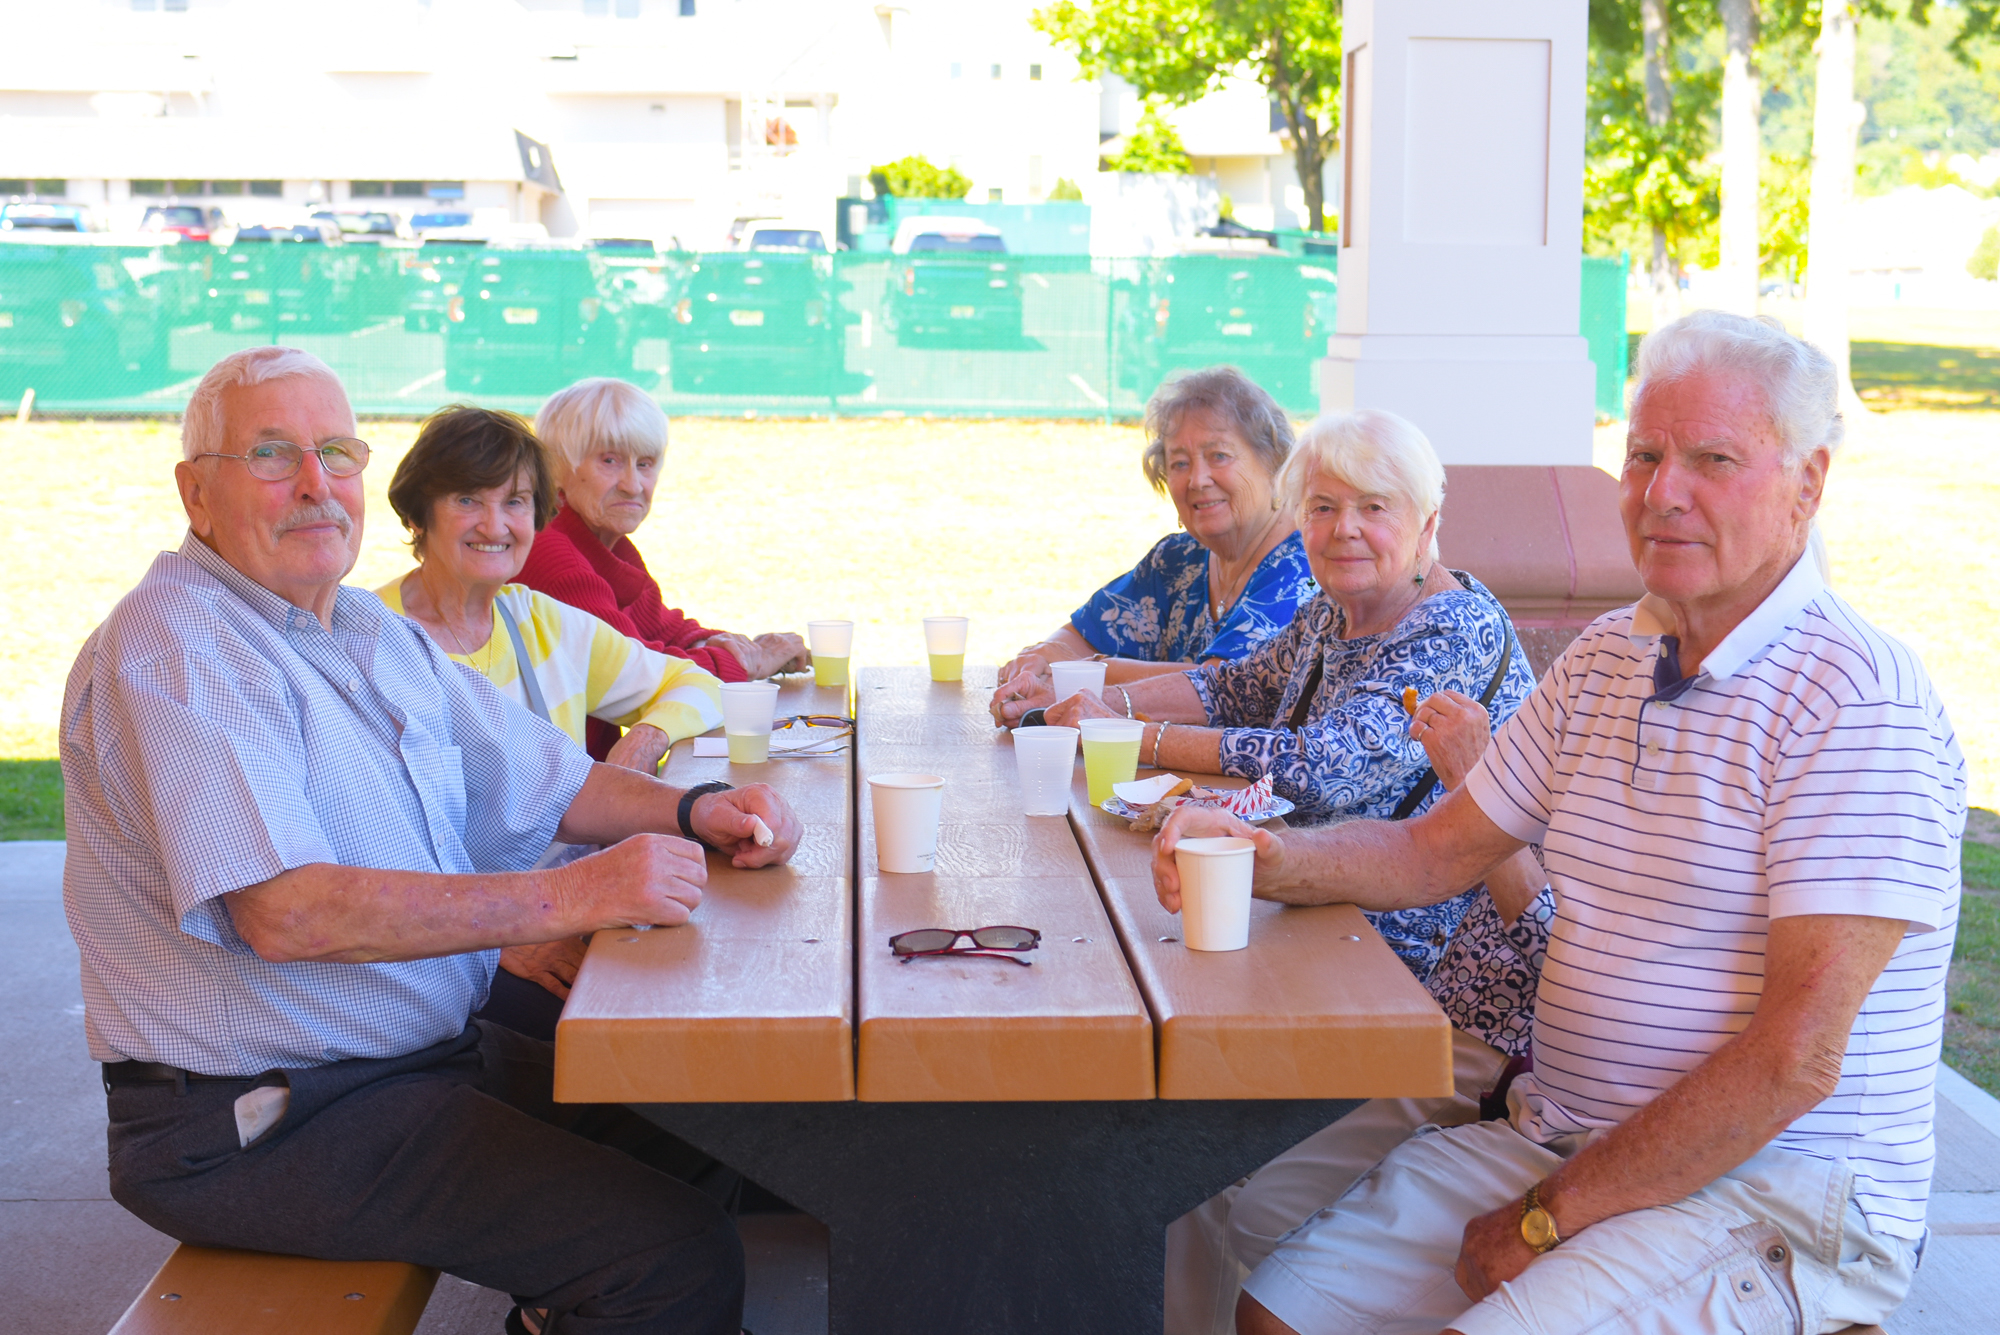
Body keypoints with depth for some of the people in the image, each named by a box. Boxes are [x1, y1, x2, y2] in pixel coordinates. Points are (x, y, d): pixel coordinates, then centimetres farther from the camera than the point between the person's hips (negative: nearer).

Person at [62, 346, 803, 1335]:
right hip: (259, 1128, -9)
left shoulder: (369, 630, 14)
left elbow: (540, 779, 19)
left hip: (433, 1053, 9)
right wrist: (568, 899, -28)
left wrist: (692, 811, -1)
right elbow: (284, 913, -27)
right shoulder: (172, 646, -16)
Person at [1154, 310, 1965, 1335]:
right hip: (1562, 1142, 7)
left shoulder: (1860, 703, -16)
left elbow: (1792, 1059, -21)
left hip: (1777, 1195, -7)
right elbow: (1433, 853, 16)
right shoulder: (1604, 659, 10)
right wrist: (1259, 860, -4)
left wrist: (1550, 1217, -16)